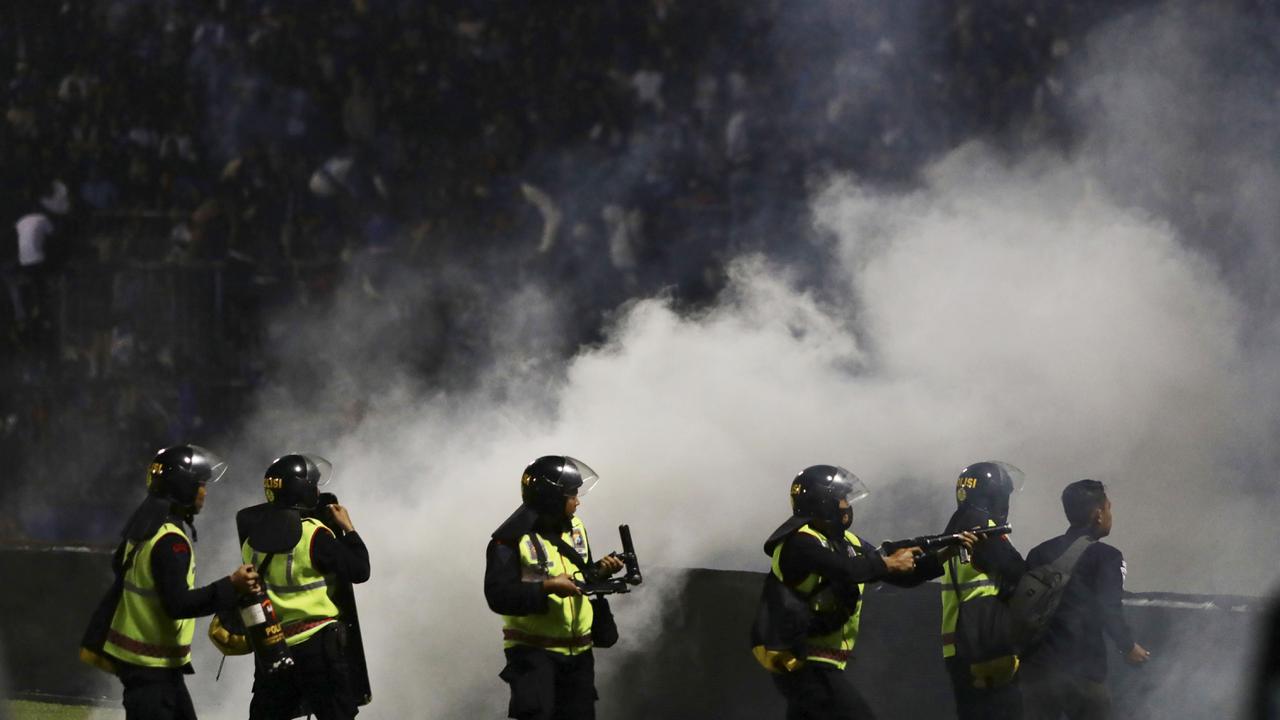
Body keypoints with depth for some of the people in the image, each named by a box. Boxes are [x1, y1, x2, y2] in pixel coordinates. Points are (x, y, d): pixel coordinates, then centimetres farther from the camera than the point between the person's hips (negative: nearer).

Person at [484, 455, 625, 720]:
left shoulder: (575, 528, 9)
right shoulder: (512, 539, -15)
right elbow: (499, 596, -22)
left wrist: (601, 570, -2)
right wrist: (547, 587, -27)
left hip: (578, 651, 7)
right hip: (533, 651, -7)